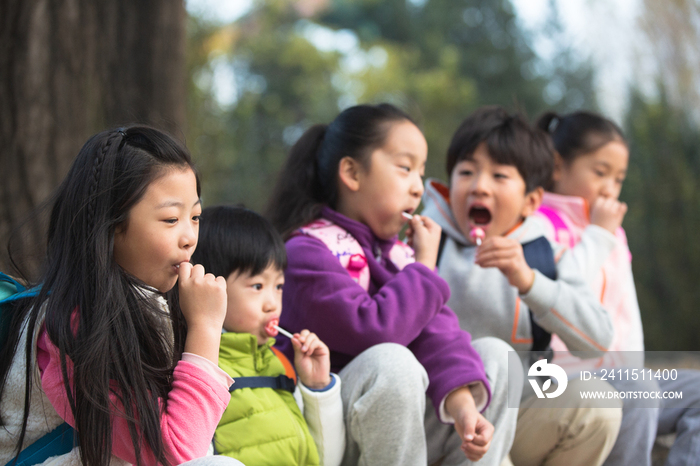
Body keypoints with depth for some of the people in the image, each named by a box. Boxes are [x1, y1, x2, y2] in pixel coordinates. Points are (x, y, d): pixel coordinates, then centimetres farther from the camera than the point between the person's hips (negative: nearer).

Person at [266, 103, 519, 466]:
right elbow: (370, 329, -26)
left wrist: (461, 401, -21)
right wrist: (424, 268, -12)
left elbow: (434, 328, -3)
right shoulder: (306, 252, -12)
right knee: (389, 362, -35)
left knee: (493, 353, 1)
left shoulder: (397, 252, 13)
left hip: (395, 433, 8)